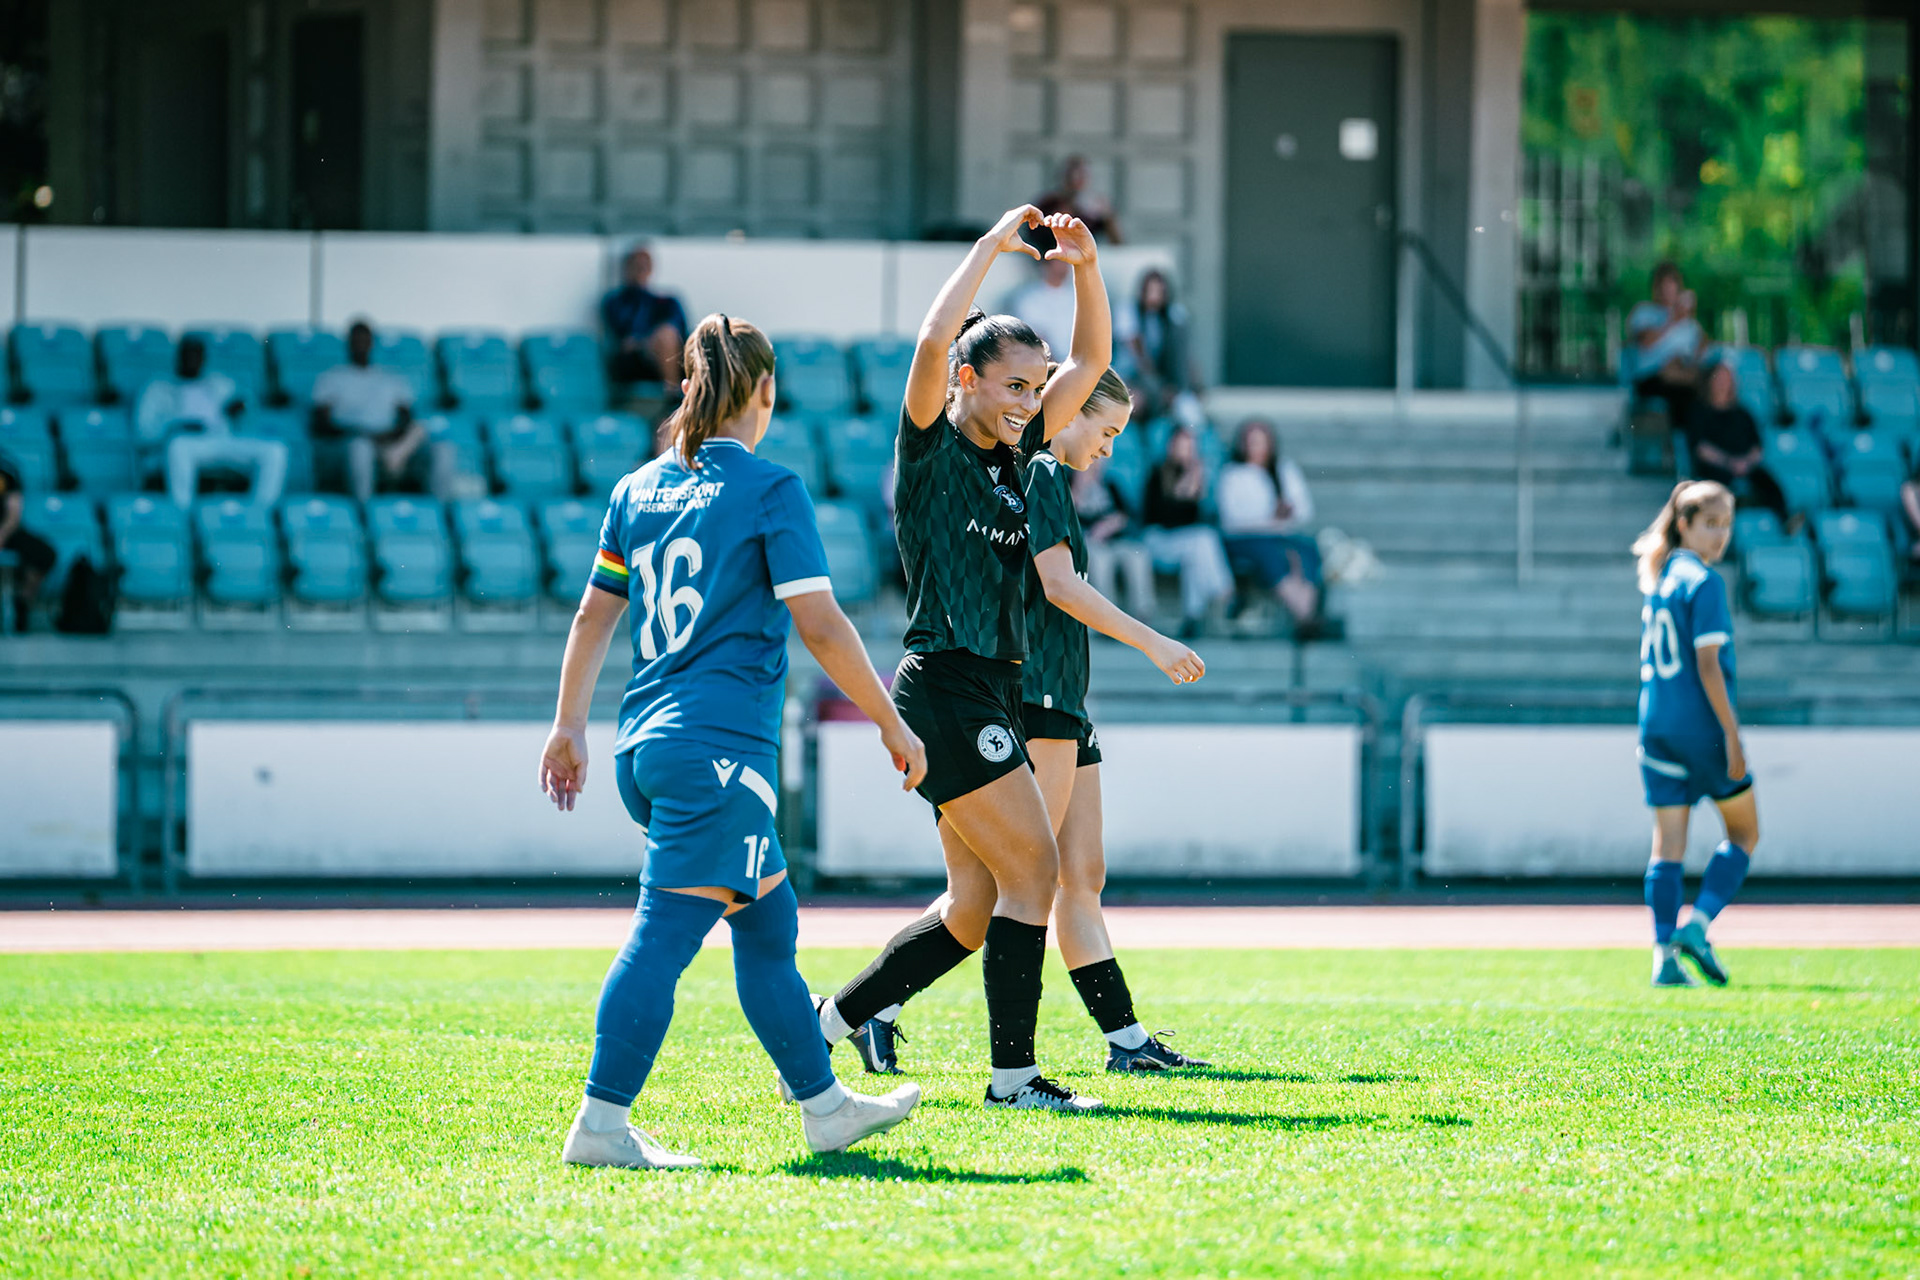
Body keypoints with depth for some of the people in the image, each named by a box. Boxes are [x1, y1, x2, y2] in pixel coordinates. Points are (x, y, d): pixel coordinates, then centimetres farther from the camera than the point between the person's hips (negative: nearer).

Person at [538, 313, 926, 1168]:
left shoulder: (638, 488, 13)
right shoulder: (769, 490, -6)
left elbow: (593, 615, 17)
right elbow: (820, 625, -10)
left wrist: (570, 726, 24)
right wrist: (892, 725, -2)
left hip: (645, 745, 8)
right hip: (718, 745, -8)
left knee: (768, 921, 17)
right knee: (665, 932, -11)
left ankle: (825, 1104, 24)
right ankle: (601, 1124, -16)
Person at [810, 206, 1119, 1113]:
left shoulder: (1013, 456, 15)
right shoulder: (931, 450, -5)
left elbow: (1091, 362, 19)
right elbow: (933, 343, -22)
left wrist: (1086, 268, 5)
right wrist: (996, 242, -16)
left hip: (992, 692, 8)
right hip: (945, 687, -8)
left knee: (977, 904, 8)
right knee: (1033, 869, -11)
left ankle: (838, 1015, 19)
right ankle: (1014, 1074, -8)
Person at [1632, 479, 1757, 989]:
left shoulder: (1657, 580, 13)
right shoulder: (1705, 583, -11)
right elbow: (1708, 664, -17)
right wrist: (1731, 732, -16)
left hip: (1657, 729, 7)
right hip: (1701, 726, -7)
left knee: (1668, 842, 5)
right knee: (1744, 831, 10)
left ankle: (1665, 954, -4)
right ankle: (1696, 924, -5)